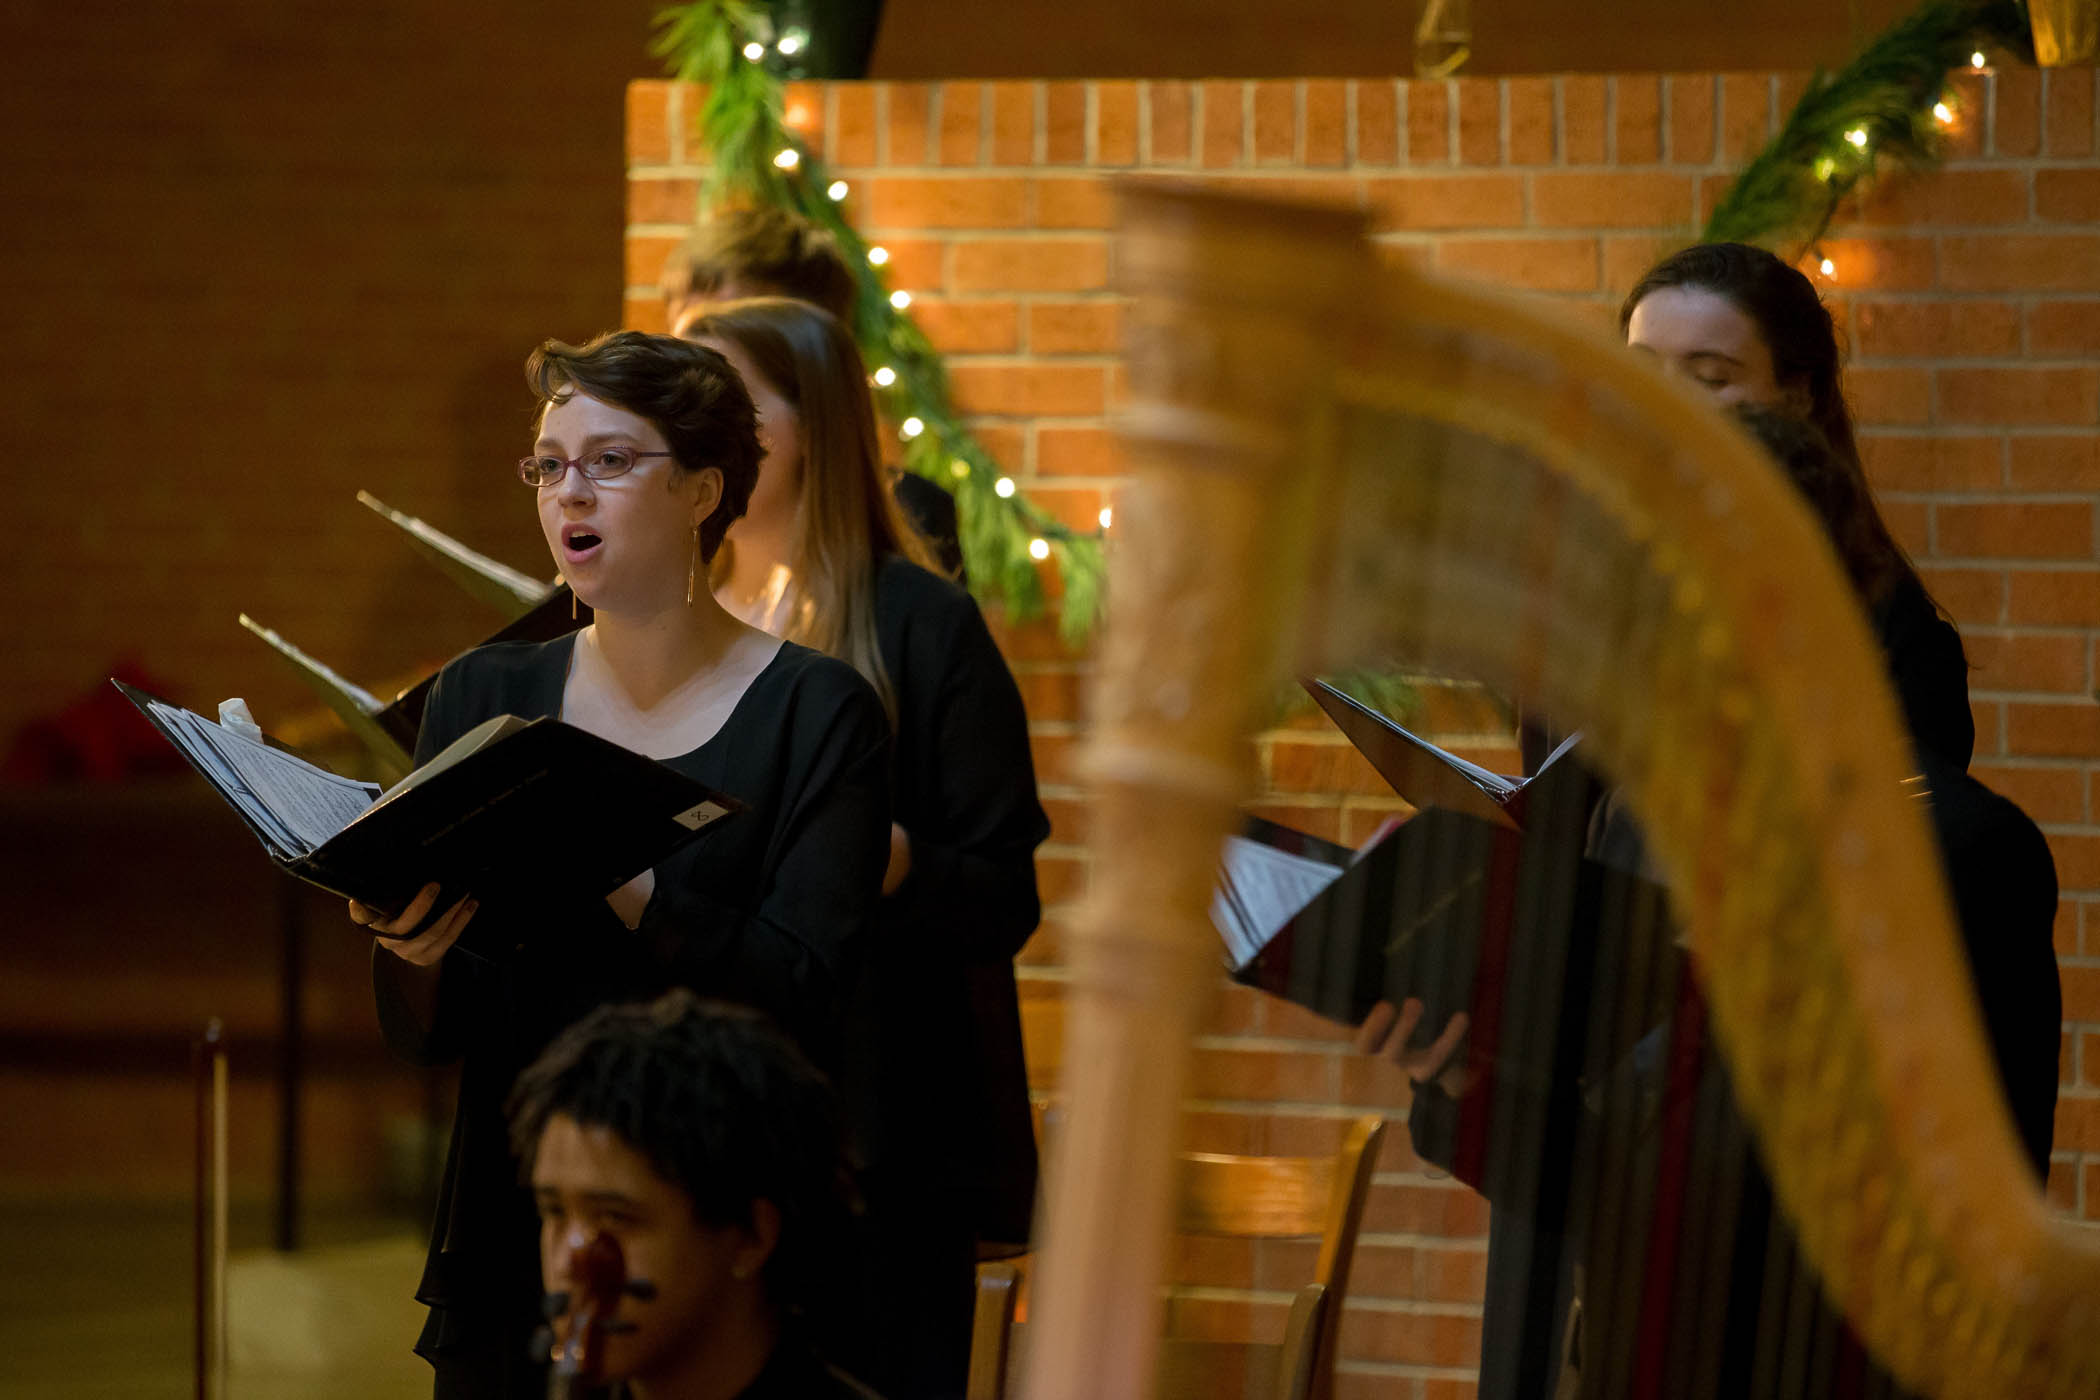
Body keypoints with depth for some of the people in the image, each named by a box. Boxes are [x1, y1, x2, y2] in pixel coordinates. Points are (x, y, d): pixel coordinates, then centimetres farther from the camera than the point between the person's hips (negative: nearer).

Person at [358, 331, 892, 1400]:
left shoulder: (818, 714, -5)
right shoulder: (483, 697, 7)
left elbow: (797, 999, -18)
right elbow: (424, 1036, 5)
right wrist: (411, 947, -17)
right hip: (511, 1242, 3)